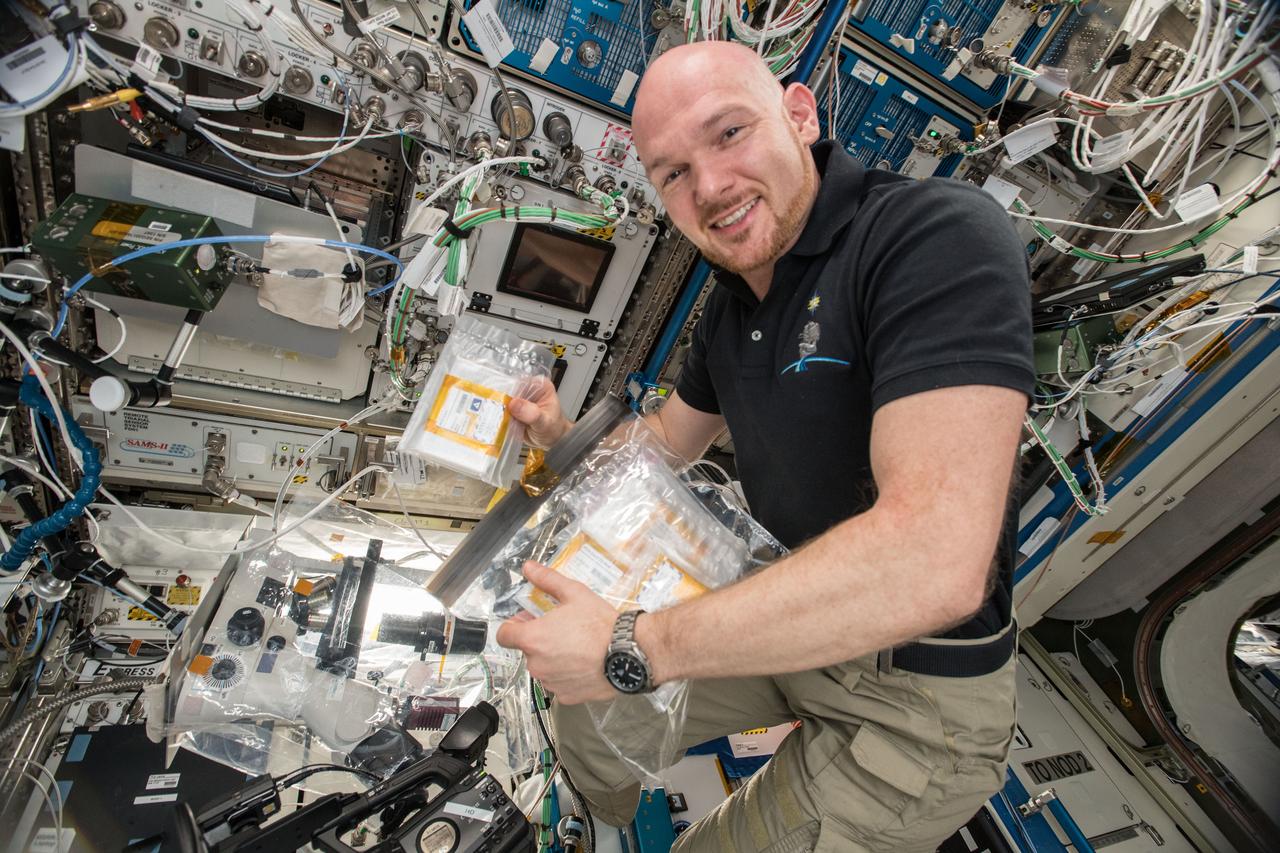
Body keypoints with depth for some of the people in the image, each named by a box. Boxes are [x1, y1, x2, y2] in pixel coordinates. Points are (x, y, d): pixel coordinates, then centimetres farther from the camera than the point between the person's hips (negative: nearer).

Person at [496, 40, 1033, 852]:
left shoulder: (940, 233, -26)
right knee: (585, 712, 19)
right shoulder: (729, 307, 0)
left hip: (917, 689, -7)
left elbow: (934, 564, -37)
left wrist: (633, 648, -32)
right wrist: (565, 436, -6)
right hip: (783, 620, 8)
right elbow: (667, 437, 16)